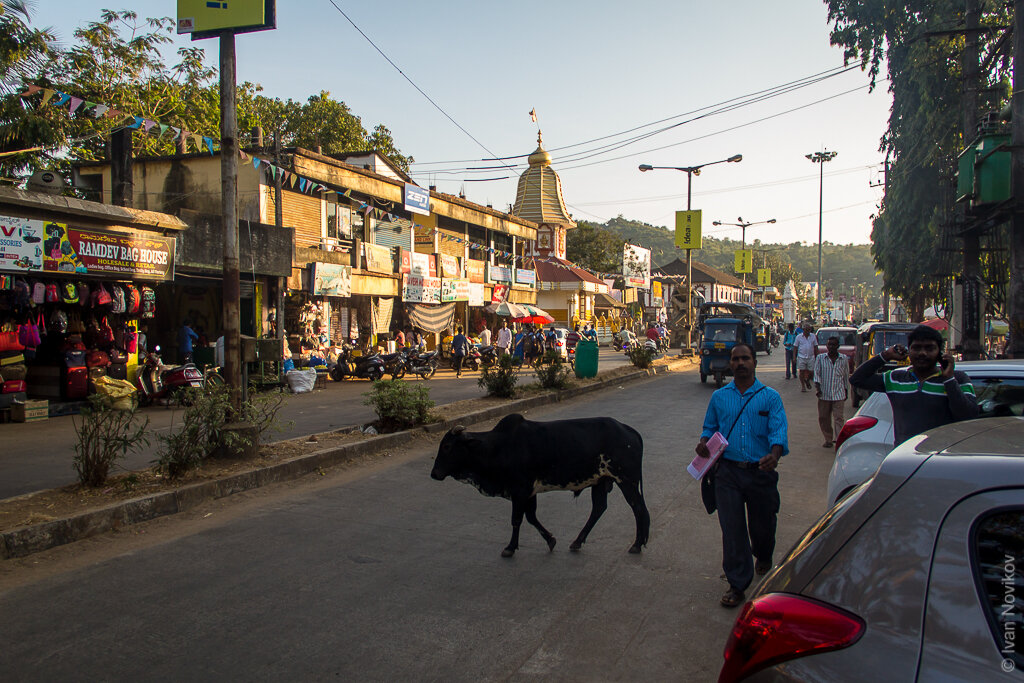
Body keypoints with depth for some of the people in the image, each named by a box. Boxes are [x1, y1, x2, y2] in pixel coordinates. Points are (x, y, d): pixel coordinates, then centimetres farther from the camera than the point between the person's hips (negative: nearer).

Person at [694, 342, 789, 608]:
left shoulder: (770, 397, 1)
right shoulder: (719, 397, 9)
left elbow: (779, 430, -11)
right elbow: (710, 427, 17)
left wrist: (774, 454, -31)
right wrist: (704, 441, -6)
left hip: (760, 472, -1)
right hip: (728, 471, 1)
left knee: (762, 524, 14)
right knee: (732, 528, -2)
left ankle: (763, 558, 48)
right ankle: (737, 585, 7)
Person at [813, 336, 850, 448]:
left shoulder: (844, 359, 4)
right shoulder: (820, 358, 2)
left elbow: (846, 376, 14)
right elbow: (817, 373, -2)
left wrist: (845, 391, 17)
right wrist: (817, 387, -16)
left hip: (838, 394, -1)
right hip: (824, 394, 1)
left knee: (838, 418, -6)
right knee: (823, 418, 7)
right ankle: (828, 439, 20)